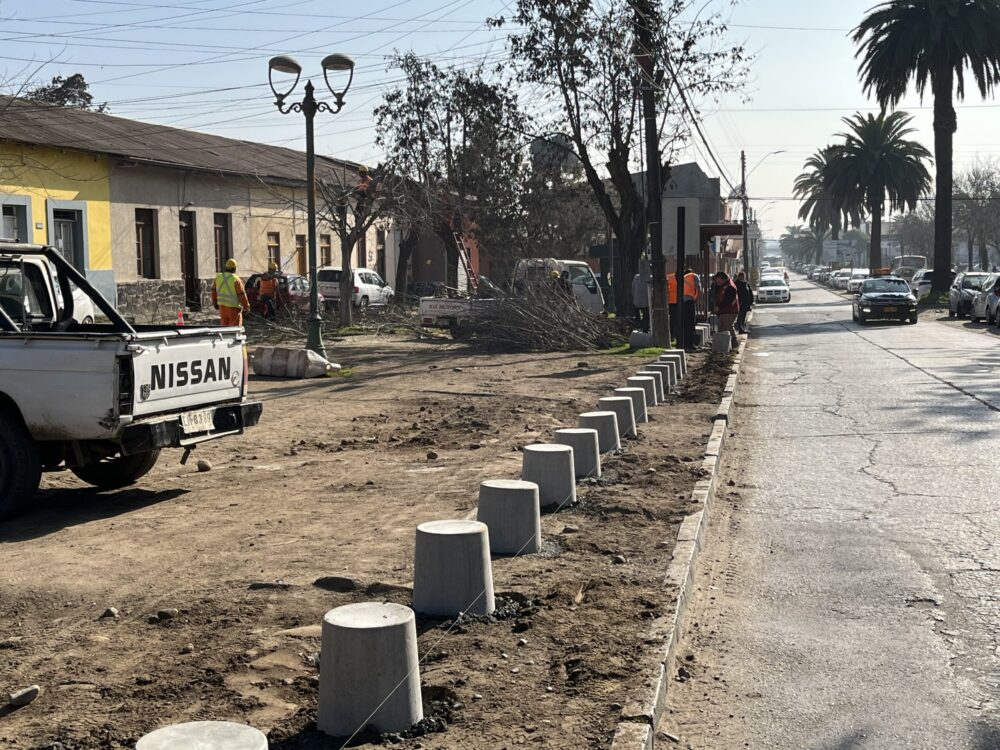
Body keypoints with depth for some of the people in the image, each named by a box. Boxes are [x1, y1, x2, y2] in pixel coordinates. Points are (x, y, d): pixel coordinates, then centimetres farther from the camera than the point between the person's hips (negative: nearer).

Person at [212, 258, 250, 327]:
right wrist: (246, 307, -1)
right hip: (233, 307, -5)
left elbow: (214, 291, 10)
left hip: (222, 306, 5)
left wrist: (215, 303, 23)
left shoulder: (218, 277, 1)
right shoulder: (236, 280, -16)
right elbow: (242, 295, -13)